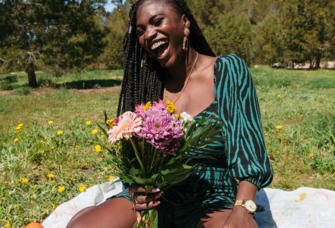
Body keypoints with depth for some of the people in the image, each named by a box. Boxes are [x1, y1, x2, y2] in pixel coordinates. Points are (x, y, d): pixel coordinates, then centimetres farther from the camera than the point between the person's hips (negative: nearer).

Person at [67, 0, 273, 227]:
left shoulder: (228, 70, -3)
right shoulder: (146, 83, 5)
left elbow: (248, 147, -9)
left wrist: (242, 209, -24)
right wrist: (135, 186, -14)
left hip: (212, 204, -2)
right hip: (154, 200, 3)